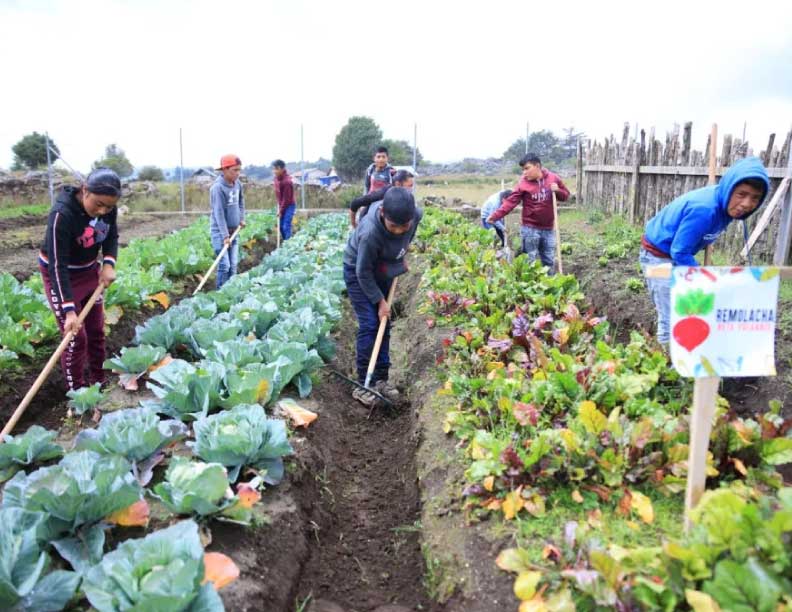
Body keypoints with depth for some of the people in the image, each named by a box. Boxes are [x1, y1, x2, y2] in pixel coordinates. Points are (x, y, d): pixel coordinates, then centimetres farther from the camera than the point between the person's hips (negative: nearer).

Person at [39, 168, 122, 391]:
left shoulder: (108, 208, -16)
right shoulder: (62, 214, -33)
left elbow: (111, 236, 3)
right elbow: (58, 265, -32)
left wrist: (108, 264, -16)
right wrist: (69, 310, -35)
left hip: (90, 270, 6)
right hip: (60, 276, -6)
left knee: (96, 330, 12)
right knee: (75, 337, -5)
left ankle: (99, 382, 28)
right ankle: (76, 392, 11)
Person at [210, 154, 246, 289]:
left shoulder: (237, 183, 3)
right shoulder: (218, 187, -18)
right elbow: (219, 213, -21)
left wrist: (242, 218, 14)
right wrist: (225, 235, -23)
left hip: (234, 231, 7)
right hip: (219, 232, -7)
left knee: (233, 265, 9)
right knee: (224, 265, -9)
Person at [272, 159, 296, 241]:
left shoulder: (287, 181, -25)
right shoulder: (277, 177, 0)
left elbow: (286, 199, -20)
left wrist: (281, 210, -14)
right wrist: (279, 206, 11)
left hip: (289, 206, -8)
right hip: (282, 206, 8)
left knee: (286, 227, -11)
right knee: (281, 226, 12)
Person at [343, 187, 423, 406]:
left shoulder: (417, 215, -25)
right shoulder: (370, 233, -41)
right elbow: (364, 273, -26)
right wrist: (380, 301, -21)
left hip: (382, 270, 6)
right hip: (358, 271, -6)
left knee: (384, 325, 7)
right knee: (369, 325, -11)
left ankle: (381, 379, 17)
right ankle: (363, 384, -2)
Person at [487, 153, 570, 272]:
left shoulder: (553, 178, -1)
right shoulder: (523, 183, -9)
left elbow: (566, 195, 9)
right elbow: (510, 202, -15)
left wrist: (557, 191, -14)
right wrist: (495, 216, -26)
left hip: (548, 229, 3)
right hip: (530, 229, -3)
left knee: (549, 261, 13)